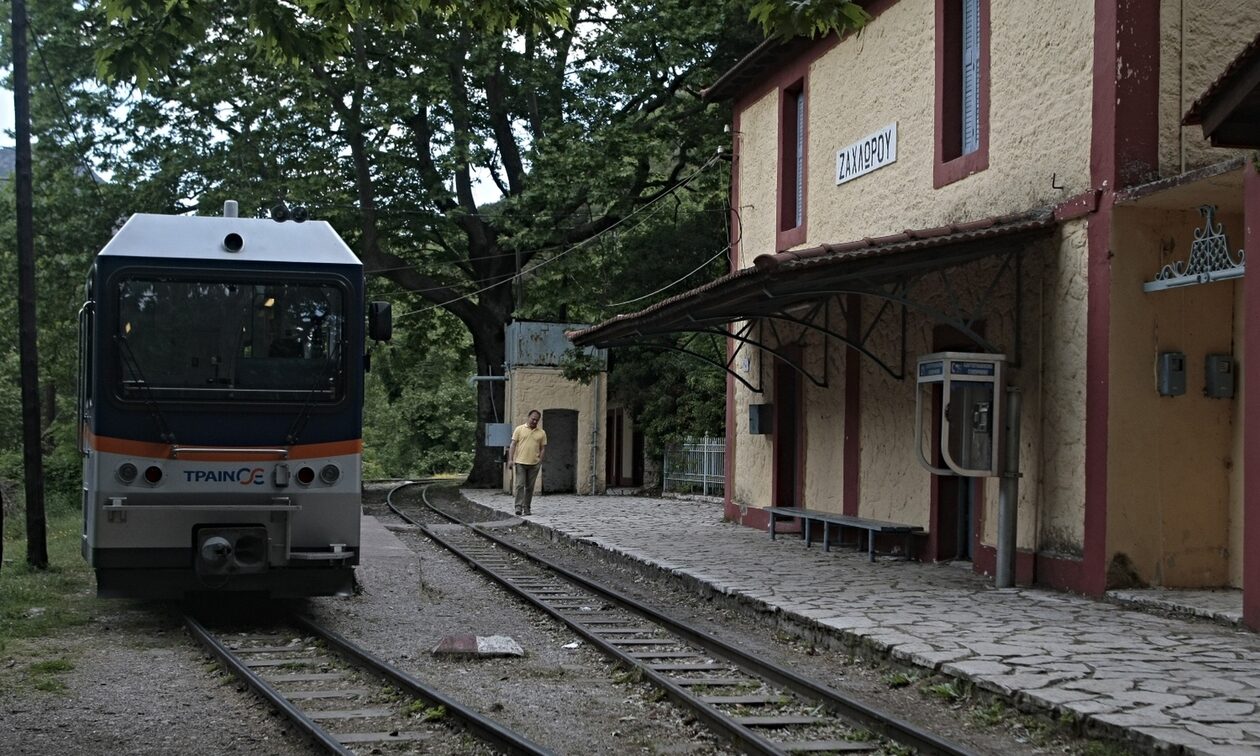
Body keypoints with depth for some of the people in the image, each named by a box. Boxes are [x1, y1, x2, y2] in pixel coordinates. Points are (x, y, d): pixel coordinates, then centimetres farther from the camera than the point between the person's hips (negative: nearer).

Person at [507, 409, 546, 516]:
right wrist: (511, 460, -6)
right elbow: (513, 445, 2)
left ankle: (526, 507, 11)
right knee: (519, 484, -9)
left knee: (529, 486, 5)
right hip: (520, 463, -2)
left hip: (534, 464, 2)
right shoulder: (519, 429, 4)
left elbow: (543, 448, 10)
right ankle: (518, 506, -10)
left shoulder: (541, 433, 9)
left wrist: (540, 460, -2)